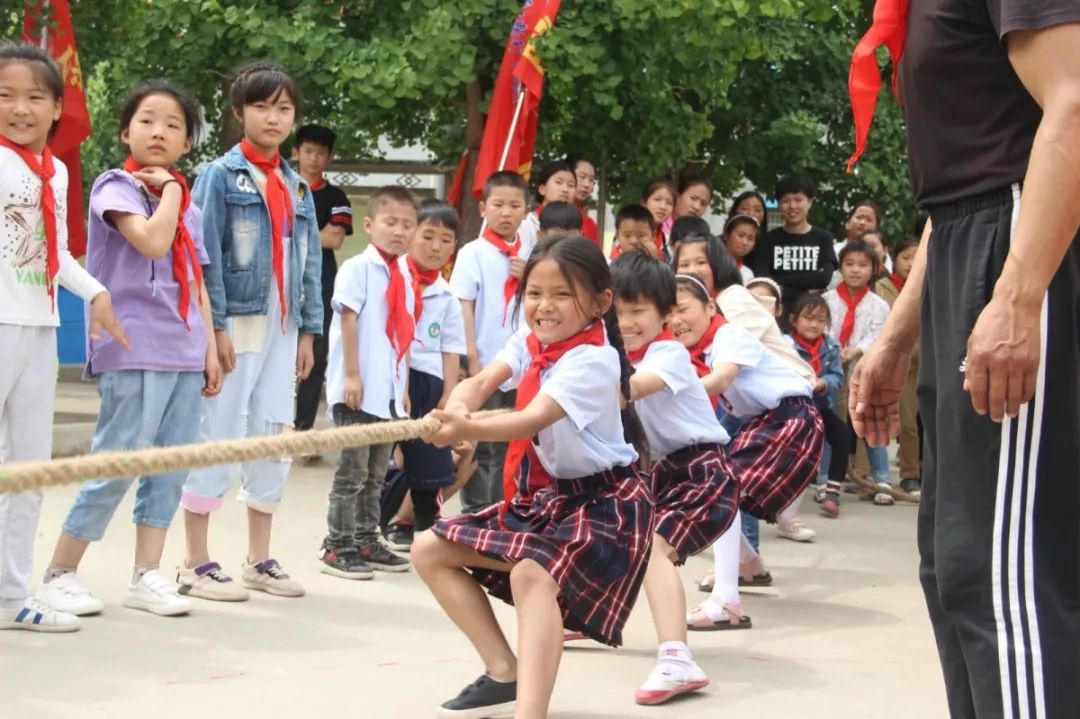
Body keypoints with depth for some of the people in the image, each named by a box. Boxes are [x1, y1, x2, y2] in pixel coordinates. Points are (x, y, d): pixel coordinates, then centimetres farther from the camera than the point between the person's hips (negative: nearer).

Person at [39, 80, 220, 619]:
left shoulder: (188, 208, 17)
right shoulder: (115, 187, -4)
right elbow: (153, 241, -23)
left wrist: (210, 349, 11)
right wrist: (169, 190, -9)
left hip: (184, 355, 7)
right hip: (134, 353, -7)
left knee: (170, 467, 6)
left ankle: (147, 575, 12)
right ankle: (60, 573, 3)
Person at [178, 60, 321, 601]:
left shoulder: (297, 186, 15)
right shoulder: (221, 175, -3)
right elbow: (205, 254, -10)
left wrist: (308, 330, 10)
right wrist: (216, 325, -16)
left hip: (281, 327, 6)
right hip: (235, 321, -6)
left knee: (274, 438, 9)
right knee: (217, 436, -4)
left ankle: (260, 560, 19)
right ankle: (196, 564, 3)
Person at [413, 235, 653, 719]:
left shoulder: (592, 359, -22)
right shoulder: (528, 343, 2)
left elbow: (534, 419, -36)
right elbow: (482, 381, -15)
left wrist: (469, 430, -52)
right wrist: (457, 410, -39)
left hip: (602, 501, -9)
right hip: (541, 495, 9)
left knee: (531, 574, -36)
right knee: (429, 551, 7)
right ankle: (506, 673, 12)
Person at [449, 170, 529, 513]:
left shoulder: (530, 256, 8)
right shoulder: (473, 254, -4)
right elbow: (463, 307, -7)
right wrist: (472, 359, -13)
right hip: (484, 367, -4)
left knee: (511, 447, 10)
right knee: (479, 448, 3)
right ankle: (475, 513, 11)